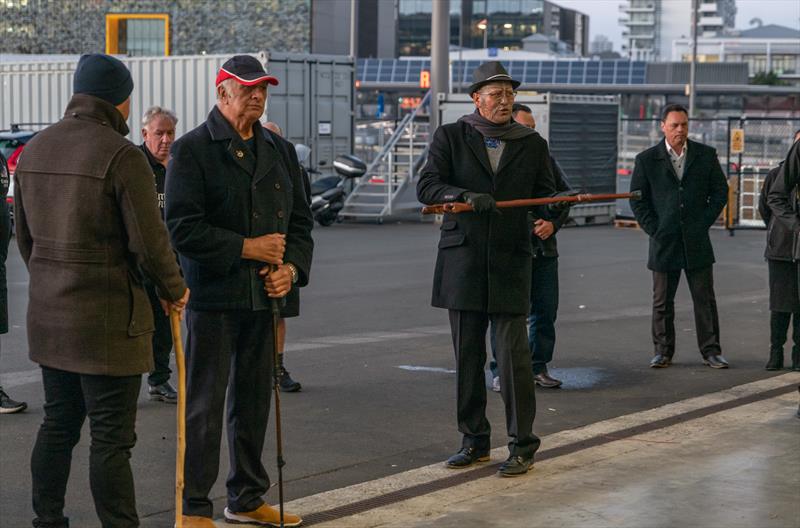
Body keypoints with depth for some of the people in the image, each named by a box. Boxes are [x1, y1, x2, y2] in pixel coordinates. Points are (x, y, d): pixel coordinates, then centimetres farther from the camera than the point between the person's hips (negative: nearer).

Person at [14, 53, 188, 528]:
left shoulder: (36, 150, 8)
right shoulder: (122, 156, -16)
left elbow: (24, 236, 15)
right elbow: (150, 241, -16)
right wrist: (175, 290, 1)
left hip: (49, 316, 8)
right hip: (107, 320, -7)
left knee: (58, 426, 18)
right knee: (112, 437, -2)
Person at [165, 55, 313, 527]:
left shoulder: (280, 151, 13)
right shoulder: (193, 149, -6)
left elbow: (300, 220, 16)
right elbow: (183, 227, -13)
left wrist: (292, 268, -1)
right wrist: (247, 248, -15)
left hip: (264, 296, 6)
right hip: (213, 296, -6)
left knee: (255, 401, 13)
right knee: (205, 405, -3)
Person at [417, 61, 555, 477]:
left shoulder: (532, 144, 10)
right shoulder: (450, 137, 5)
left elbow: (545, 195, 13)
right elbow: (426, 186, -4)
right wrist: (466, 197, -22)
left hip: (511, 261, -1)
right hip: (462, 261, 1)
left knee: (513, 355, -6)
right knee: (467, 357, 7)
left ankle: (522, 446, 3)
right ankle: (474, 441, 19)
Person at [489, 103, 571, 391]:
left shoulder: (545, 159, 13)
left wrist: (553, 223, -3)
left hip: (544, 249, 5)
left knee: (545, 312, 7)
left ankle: (539, 367, 19)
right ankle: (501, 371, 8)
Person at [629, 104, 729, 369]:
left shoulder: (706, 155, 4)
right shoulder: (646, 160, 1)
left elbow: (720, 191, 8)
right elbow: (637, 200, 4)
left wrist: (704, 223, 0)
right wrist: (653, 229, -4)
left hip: (697, 241, 1)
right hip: (664, 243, 0)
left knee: (705, 300, 2)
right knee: (662, 302, 5)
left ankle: (711, 350, 9)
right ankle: (663, 352, 14)